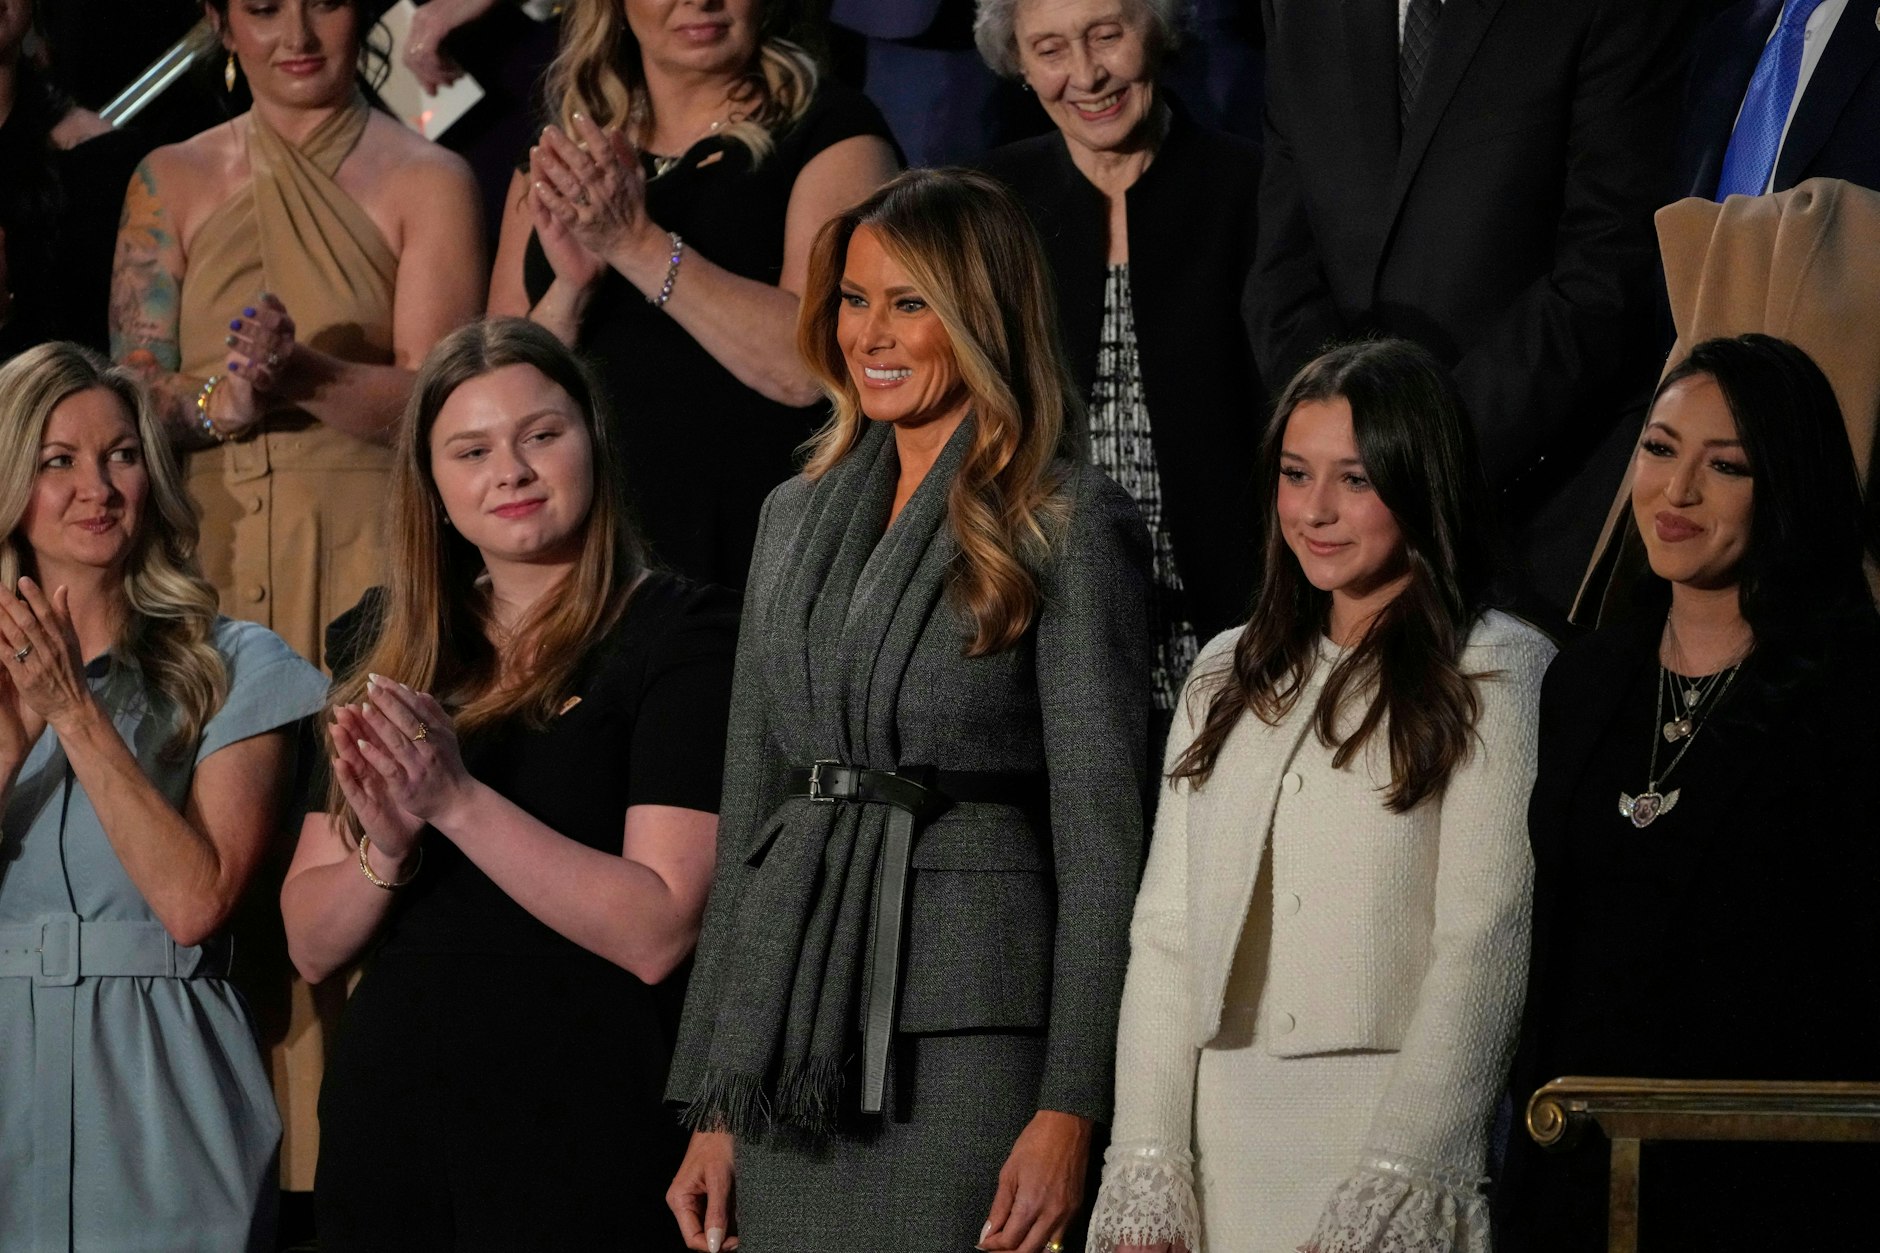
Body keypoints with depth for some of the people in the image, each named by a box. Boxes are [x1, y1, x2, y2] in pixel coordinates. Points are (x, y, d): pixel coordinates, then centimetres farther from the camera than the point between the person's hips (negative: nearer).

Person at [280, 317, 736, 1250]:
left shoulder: (679, 636, -4)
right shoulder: (387, 648, 11)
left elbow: (657, 932, -15)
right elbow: (311, 945, 10)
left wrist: (457, 801, -20)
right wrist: (384, 853, -10)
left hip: (582, 1136, -5)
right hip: (385, 1127, 5)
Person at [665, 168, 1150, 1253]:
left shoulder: (1070, 526, -2)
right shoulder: (795, 519, 16)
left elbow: (1099, 834, -7)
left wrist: (1068, 1113, -14)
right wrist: (710, 1106, 12)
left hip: (964, 1036, -5)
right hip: (791, 1032, 6)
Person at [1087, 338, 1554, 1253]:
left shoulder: (1498, 676, -2)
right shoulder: (1227, 676, 16)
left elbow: (1484, 949, -9)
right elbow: (1165, 932, 11)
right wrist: (1146, 1177, 1)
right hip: (1226, 1151, 5)